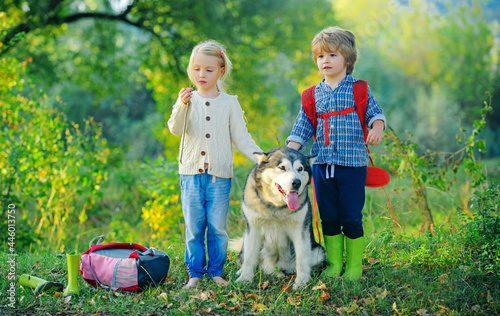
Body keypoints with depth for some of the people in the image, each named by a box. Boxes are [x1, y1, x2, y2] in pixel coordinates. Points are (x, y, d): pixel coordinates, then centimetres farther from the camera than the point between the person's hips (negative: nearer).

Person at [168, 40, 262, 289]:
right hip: (191, 173, 0)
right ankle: (195, 273, 15)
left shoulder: (229, 103, 4)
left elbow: (241, 137, 5)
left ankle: (216, 271, 17)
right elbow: (175, 129, -10)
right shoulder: (188, 99, 4)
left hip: (219, 175, 0)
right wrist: (182, 106, -27)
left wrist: (260, 158, -6)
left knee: (217, 227, 3)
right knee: (193, 227, 5)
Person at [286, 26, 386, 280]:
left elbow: (375, 113, 2)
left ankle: (354, 266, 15)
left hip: (352, 163, -3)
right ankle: (333, 265, 21)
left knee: (351, 218, 0)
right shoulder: (313, 95, 11)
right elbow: (302, 127, 9)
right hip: (322, 163, 3)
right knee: (328, 218, 9)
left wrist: (377, 127, -21)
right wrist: (289, 153, -2)